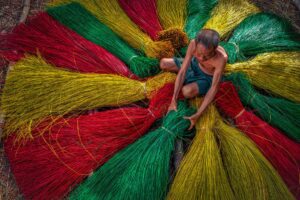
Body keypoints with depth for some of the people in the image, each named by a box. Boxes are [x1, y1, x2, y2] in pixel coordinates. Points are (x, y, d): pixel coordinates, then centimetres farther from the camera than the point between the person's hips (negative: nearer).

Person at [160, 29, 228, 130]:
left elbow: (214, 88, -34)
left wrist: (197, 115, -37)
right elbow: (182, 71, -27)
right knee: (163, 63, 0)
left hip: (208, 77, -3)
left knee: (187, 92, -30)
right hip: (195, 64, 3)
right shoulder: (193, 44, -33)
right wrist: (173, 101, -30)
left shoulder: (221, 58, -43)